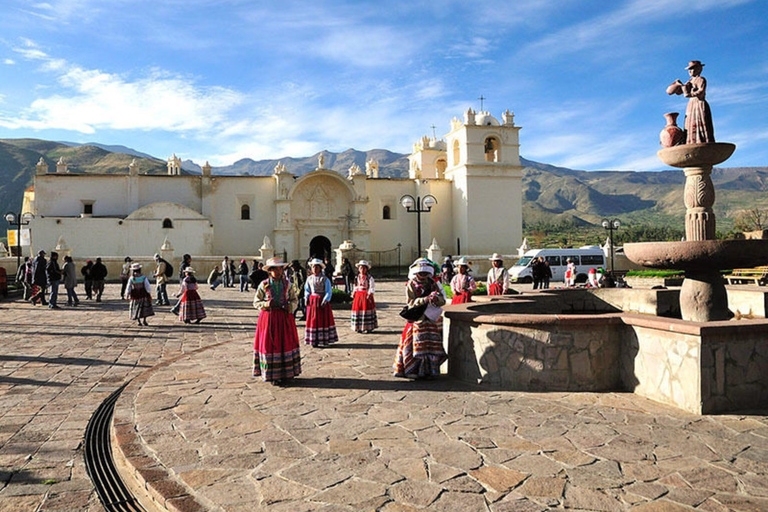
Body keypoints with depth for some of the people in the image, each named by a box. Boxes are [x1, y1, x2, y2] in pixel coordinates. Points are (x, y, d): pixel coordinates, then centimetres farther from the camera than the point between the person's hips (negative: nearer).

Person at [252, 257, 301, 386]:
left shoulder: (287, 284, 4)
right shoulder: (264, 285, -1)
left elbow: (294, 300, 10)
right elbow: (256, 302, 3)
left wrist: (289, 306, -11)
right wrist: (266, 304, -16)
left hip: (285, 317, 2)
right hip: (268, 317, -2)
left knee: (285, 344, 3)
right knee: (269, 345, -1)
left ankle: (285, 374, 13)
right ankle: (271, 375, 9)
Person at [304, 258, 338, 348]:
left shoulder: (325, 279, -6)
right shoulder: (309, 278, 7)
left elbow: (328, 292, -8)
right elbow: (307, 290, 14)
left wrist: (325, 301, -17)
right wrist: (306, 298, -2)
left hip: (322, 301, -4)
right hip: (312, 301, 4)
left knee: (324, 320, -1)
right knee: (313, 319, 4)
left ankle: (324, 340, 3)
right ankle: (314, 340, 11)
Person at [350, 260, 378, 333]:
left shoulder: (369, 277, -5)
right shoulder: (357, 277, 11)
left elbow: (372, 287, -10)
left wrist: (370, 294, -22)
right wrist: (354, 294, 9)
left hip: (366, 295, -5)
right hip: (358, 295, 5)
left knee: (367, 309, -5)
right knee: (358, 308, 2)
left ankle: (369, 327, 4)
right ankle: (359, 328, 10)